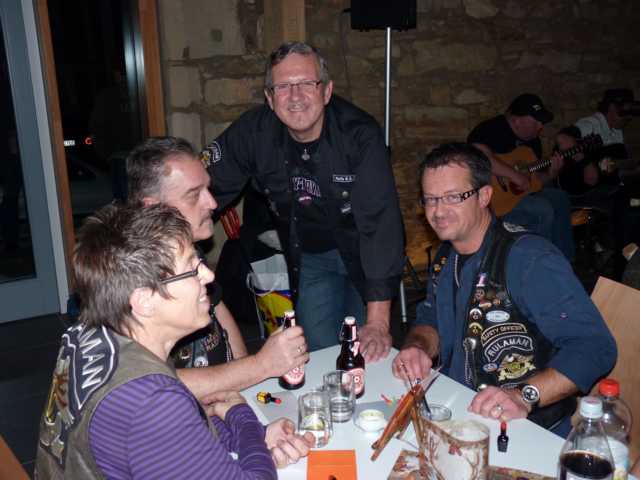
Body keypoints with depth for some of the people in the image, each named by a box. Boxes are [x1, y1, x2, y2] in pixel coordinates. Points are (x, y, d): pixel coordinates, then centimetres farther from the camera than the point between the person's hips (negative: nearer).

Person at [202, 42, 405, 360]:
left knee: (370, 355, 8)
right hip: (309, 259, 2)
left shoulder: (359, 134, -27)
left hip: (363, 253, -2)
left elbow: (380, 219, -32)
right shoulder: (255, 131, -17)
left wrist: (378, 321, -37)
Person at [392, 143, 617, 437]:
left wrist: (525, 396, -33)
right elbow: (430, 319, 16)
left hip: (529, 433, -7)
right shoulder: (446, 256, 8)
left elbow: (594, 347, -22)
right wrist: (418, 347, -6)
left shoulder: (529, 259, -19)